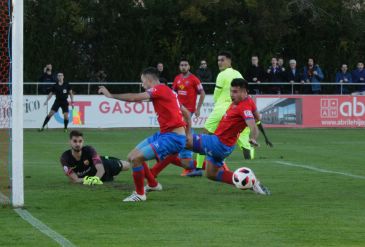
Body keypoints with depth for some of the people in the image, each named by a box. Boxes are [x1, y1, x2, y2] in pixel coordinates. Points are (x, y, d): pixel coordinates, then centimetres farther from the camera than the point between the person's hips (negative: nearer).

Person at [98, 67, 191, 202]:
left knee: (136, 158, -16)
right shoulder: (167, 91, 17)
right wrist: (187, 134, 26)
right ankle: (153, 184, 29)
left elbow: (134, 98, -19)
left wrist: (111, 95, -10)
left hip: (173, 137, -10)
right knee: (132, 156, 12)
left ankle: (140, 194, 1)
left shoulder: (160, 89, -11)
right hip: (164, 134, 10)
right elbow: (186, 113, 22)